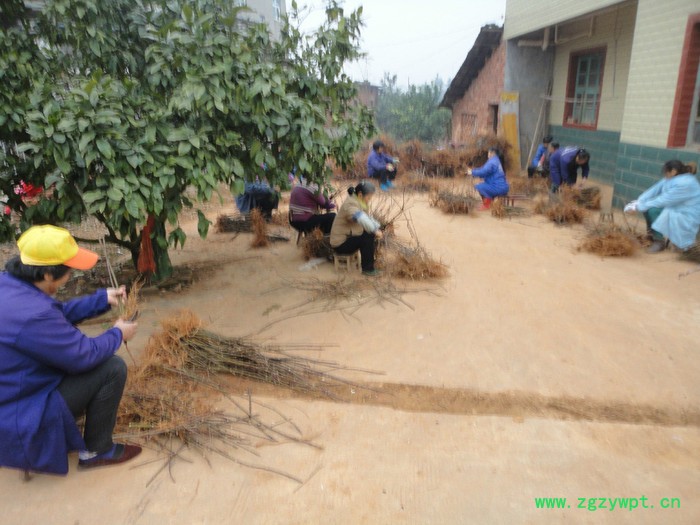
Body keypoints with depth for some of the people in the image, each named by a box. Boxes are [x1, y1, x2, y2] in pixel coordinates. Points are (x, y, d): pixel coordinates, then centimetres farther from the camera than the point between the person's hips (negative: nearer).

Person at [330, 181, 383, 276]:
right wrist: (375, 231, -37)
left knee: (370, 234, 2)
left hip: (348, 237, 9)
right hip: (340, 244, -9)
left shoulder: (358, 203, 6)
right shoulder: (350, 204, -24)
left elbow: (368, 218, 10)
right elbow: (361, 218, -43)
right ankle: (367, 268, -10)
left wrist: (377, 228, -7)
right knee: (367, 237, -21)